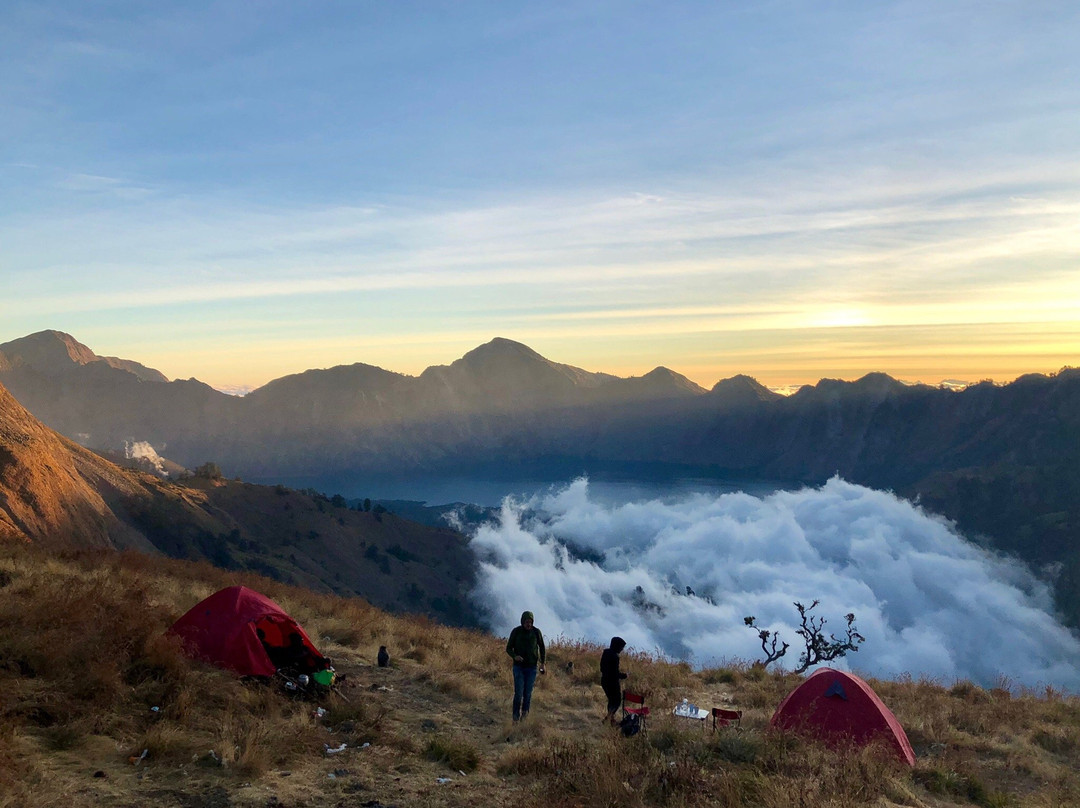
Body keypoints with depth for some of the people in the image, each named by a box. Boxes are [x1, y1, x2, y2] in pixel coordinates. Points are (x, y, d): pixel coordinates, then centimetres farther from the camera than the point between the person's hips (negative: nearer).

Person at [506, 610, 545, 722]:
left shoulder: (536, 632, -8)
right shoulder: (516, 631, -11)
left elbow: (542, 647, 7)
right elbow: (509, 648, -5)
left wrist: (542, 663, -1)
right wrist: (514, 656, -26)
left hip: (532, 667, 1)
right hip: (519, 666, -1)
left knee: (528, 693, 5)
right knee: (518, 693, -9)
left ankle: (524, 714, 28)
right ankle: (516, 717, 4)